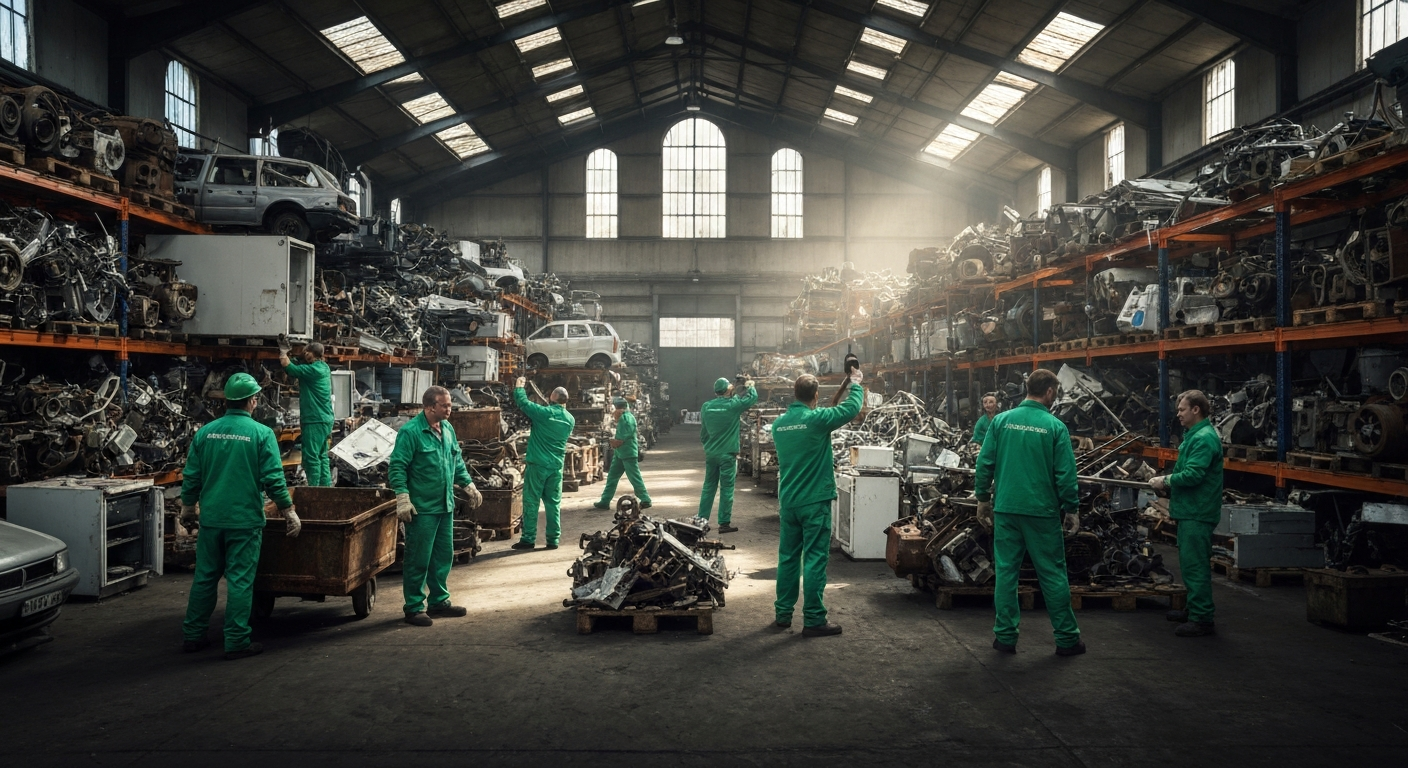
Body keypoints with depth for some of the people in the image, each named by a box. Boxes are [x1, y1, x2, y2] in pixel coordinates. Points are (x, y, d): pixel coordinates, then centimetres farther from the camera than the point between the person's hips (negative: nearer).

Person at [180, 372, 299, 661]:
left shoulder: (206, 432, 3)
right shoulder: (262, 434, -9)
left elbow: (191, 477, 8)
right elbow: (273, 480, -11)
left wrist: (187, 509, 23)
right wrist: (290, 513, -2)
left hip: (210, 518, 4)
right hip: (245, 519, -4)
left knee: (205, 577, 15)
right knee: (240, 581, 1)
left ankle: (194, 635, 24)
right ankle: (237, 642, 6)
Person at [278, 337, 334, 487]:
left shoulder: (313, 370, -16)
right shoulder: (323, 367, 11)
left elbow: (289, 367, -17)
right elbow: (299, 366, 21)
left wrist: (283, 351, -1)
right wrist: (287, 350, 15)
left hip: (315, 421, -10)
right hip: (324, 419, 10)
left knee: (311, 457, -6)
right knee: (322, 456, 13)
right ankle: (326, 486, 16)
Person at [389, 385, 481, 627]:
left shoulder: (448, 429, 9)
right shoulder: (410, 432, -15)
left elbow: (457, 462, 20)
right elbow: (397, 467, -16)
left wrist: (469, 486, 16)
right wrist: (403, 498, -21)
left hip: (446, 506, 8)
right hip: (422, 508, -8)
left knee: (444, 556, 15)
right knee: (418, 560, 0)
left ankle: (439, 601, 28)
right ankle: (414, 608, 11)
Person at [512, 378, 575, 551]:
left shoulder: (543, 413, -12)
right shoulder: (570, 419, 5)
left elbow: (522, 402, -5)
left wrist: (519, 386, 14)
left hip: (537, 464, -5)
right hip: (556, 466, 5)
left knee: (531, 502, 2)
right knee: (554, 503, 8)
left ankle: (528, 539, 3)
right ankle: (553, 539, 9)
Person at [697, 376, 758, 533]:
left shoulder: (706, 407, 1)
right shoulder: (733, 405, -12)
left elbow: (703, 432, 10)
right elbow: (753, 397, 0)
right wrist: (749, 386, 20)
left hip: (710, 453, 5)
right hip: (727, 454, -5)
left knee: (709, 487, 14)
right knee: (726, 489, 1)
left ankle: (702, 519, 18)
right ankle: (724, 523, 3)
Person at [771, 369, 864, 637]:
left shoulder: (779, 423, 5)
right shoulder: (817, 419, -15)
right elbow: (852, 408, -6)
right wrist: (855, 383, 10)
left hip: (788, 501, 6)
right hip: (814, 501, -6)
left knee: (788, 557, 14)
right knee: (815, 559, -2)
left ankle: (783, 612, 22)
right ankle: (813, 620, 2)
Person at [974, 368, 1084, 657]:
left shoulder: (1001, 421, 0)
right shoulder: (1055, 426, -6)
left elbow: (984, 463, 0)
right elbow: (1065, 473, -7)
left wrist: (983, 498, 10)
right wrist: (1071, 509, 3)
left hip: (1006, 509, 2)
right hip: (1042, 511, -2)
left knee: (1006, 572, 8)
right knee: (1053, 575, 8)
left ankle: (1005, 636, 13)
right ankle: (1067, 638, 17)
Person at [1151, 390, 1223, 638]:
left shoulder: (1204, 438, -18)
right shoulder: (1195, 435, 17)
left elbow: (1192, 475, -25)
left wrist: (1165, 481, -12)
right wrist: (1168, 483, 8)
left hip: (1198, 514, -11)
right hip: (1191, 511, 11)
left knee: (1196, 566, -7)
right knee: (1191, 564, 19)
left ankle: (1202, 620, -3)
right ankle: (1195, 610, 30)